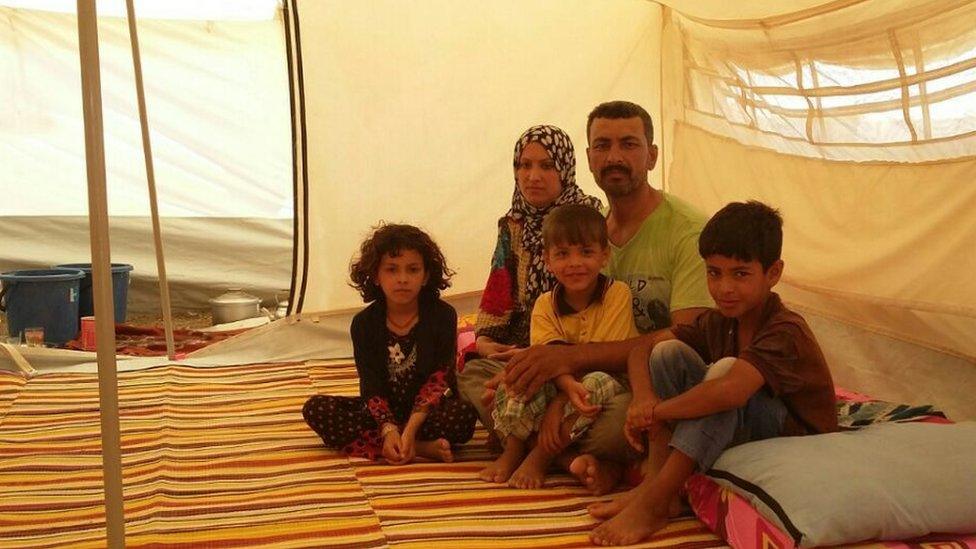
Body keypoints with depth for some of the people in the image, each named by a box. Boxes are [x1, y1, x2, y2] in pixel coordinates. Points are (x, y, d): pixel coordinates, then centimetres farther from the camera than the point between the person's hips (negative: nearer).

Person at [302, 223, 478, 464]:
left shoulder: (443, 316, -9)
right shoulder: (364, 323, -4)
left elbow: (439, 380, -13)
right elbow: (371, 384, -9)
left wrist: (411, 427, -27)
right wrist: (389, 429, -27)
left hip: (426, 409, -3)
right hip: (383, 411, 3)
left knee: (465, 415, -34)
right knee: (315, 408, -21)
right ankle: (422, 448, -29)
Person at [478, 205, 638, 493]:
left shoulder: (617, 293, -11)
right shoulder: (545, 304, -2)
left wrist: (559, 405, -23)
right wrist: (569, 386, -40)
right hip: (557, 392, 2)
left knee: (601, 383, -36)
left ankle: (540, 456, -19)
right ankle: (512, 451, -13)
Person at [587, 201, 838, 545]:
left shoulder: (786, 332, -24)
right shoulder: (717, 323, 1)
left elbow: (731, 390, -42)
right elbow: (642, 350, 1)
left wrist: (657, 411, -30)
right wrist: (643, 398, -21)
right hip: (735, 437, 7)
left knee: (725, 369, -33)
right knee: (668, 352, -8)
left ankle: (654, 503, -31)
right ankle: (654, 481, -15)